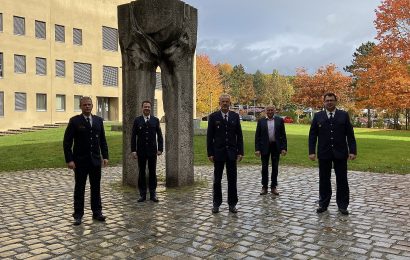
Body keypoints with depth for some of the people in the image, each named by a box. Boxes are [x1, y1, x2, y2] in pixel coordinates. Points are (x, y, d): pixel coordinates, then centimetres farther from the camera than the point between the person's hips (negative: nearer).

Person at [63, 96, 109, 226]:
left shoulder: (98, 120, 6)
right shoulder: (74, 121, -5)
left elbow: (102, 140, 10)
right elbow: (67, 142, -6)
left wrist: (105, 156, 2)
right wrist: (69, 160, -13)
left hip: (96, 160, 3)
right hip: (80, 161, -3)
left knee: (96, 187, 10)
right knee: (79, 188, 7)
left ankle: (97, 212, 21)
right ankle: (78, 215, 16)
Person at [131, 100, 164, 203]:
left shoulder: (155, 120, 5)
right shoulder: (137, 120, 3)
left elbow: (159, 135, 5)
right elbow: (133, 136, 1)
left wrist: (160, 149, -2)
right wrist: (133, 150, -5)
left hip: (152, 150, 0)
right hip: (141, 151, 0)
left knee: (152, 172, 5)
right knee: (141, 172, 6)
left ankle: (153, 194, 12)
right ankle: (142, 194, 13)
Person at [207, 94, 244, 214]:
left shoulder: (235, 116, 5)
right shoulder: (213, 117, -1)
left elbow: (239, 135, 5)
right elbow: (209, 136, -2)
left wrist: (240, 152, 0)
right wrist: (210, 153, -6)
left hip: (232, 152, 2)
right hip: (218, 152, -1)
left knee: (232, 179, 5)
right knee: (217, 179, 7)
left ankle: (232, 204, 15)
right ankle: (216, 203, 17)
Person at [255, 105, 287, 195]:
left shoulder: (280, 120, 2)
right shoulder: (261, 121, 2)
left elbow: (283, 135, 1)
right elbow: (257, 136, 1)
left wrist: (284, 148, -7)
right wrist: (257, 149, -7)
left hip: (276, 147, 0)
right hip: (264, 147, 0)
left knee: (275, 168, 7)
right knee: (264, 168, 6)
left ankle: (273, 187, 18)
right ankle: (264, 187, 16)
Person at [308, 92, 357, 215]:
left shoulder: (344, 115, 3)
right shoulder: (318, 116, 4)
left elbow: (350, 134, 1)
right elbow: (312, 135, 2)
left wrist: (352, 151, -5)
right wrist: (312, 151, -5)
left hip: (340, 153, 0)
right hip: (324, 153, 0)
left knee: (342, 180, 5)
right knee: (324, 180, 8)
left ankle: (342, 205, 16)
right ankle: (323, 204, 18)